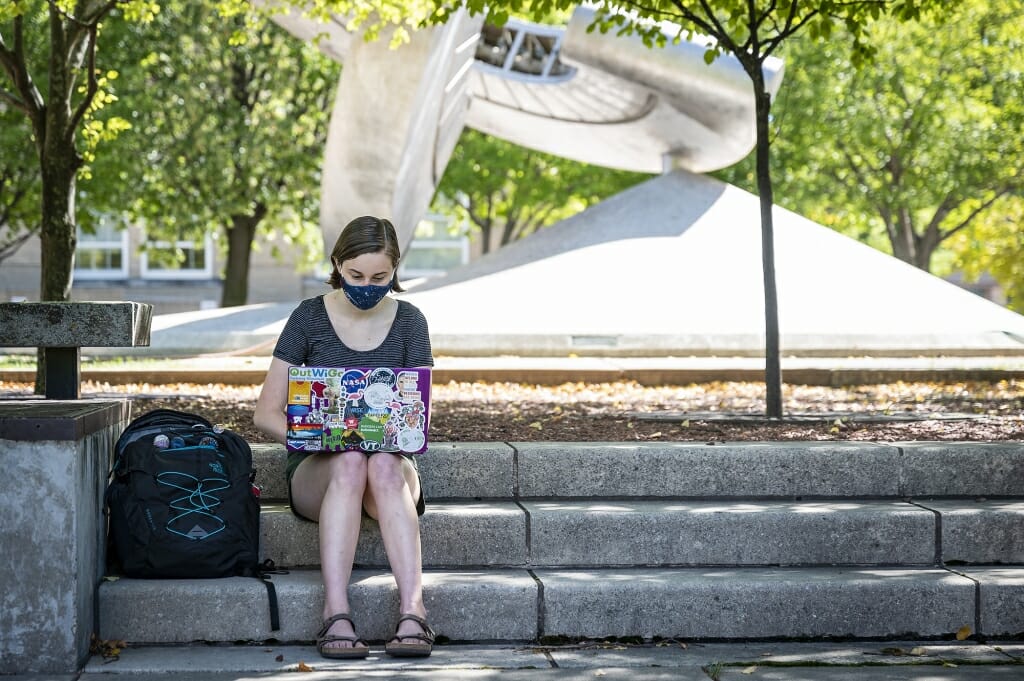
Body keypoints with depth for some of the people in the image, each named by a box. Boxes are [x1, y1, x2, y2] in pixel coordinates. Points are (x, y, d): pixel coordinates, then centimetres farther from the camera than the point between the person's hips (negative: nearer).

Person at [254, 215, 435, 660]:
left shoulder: (408, 322, 6)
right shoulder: (310, 318, 2)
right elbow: (266, 413, -1)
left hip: (390, 463, 1)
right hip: (318, 469, -1)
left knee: (382, 465, -36)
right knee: (349, 463, -37)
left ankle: (413, 611, -50)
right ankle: (336, 615, -48)